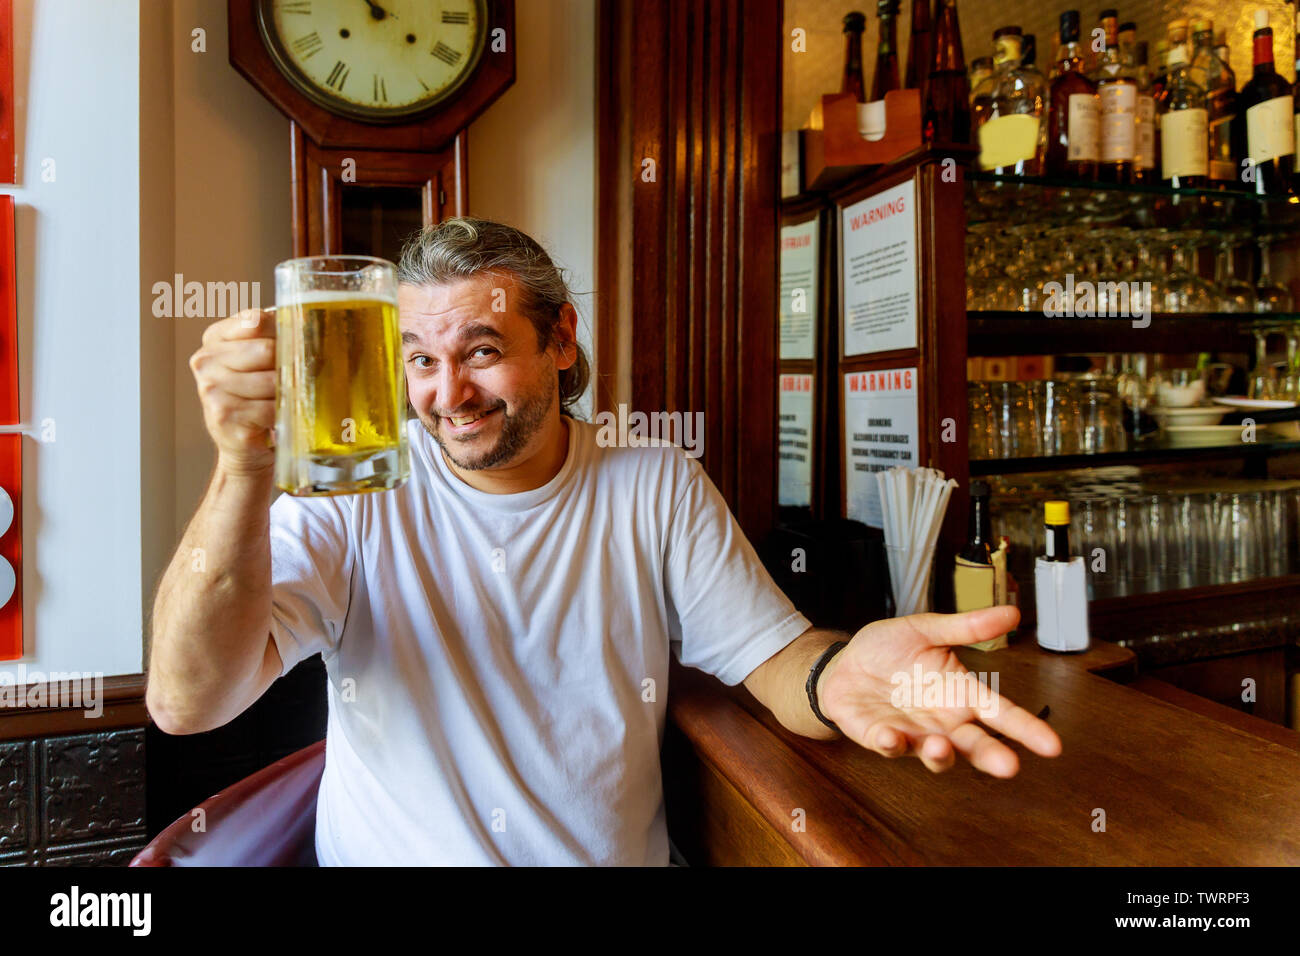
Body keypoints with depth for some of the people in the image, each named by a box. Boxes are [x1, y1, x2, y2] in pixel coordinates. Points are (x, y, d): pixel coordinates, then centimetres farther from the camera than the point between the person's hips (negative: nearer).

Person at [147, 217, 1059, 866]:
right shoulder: (353, 495, -8)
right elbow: (187, 702, -16)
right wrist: (247, 472, -31)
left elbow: (770, 653, -3)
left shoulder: (659, 486, -2)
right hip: (389, 854, 0)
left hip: (618, 854, 2)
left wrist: (836, 675, -27)